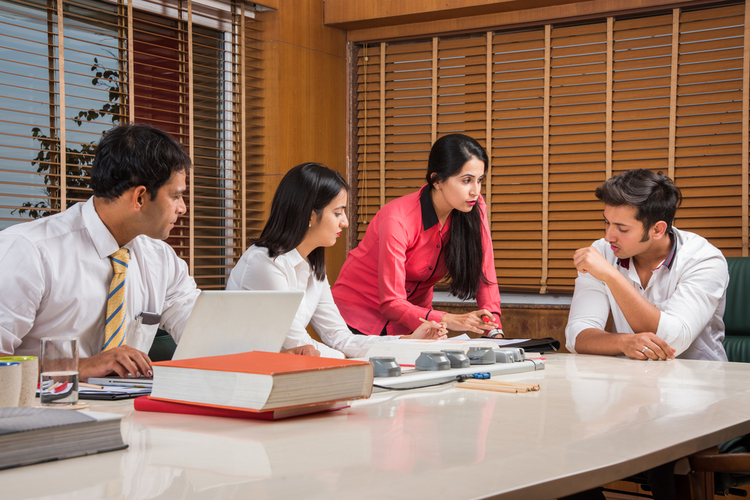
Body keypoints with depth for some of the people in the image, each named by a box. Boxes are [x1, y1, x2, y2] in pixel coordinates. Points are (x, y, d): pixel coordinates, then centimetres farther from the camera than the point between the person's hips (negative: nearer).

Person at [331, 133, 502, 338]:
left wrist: (494, 331, -26)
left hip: (414, 310, 5)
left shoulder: (474, 209, -13)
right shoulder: (397, 220, -28)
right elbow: (392, 303, -28)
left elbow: (484, 277, -10)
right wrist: (450, 321, -42)